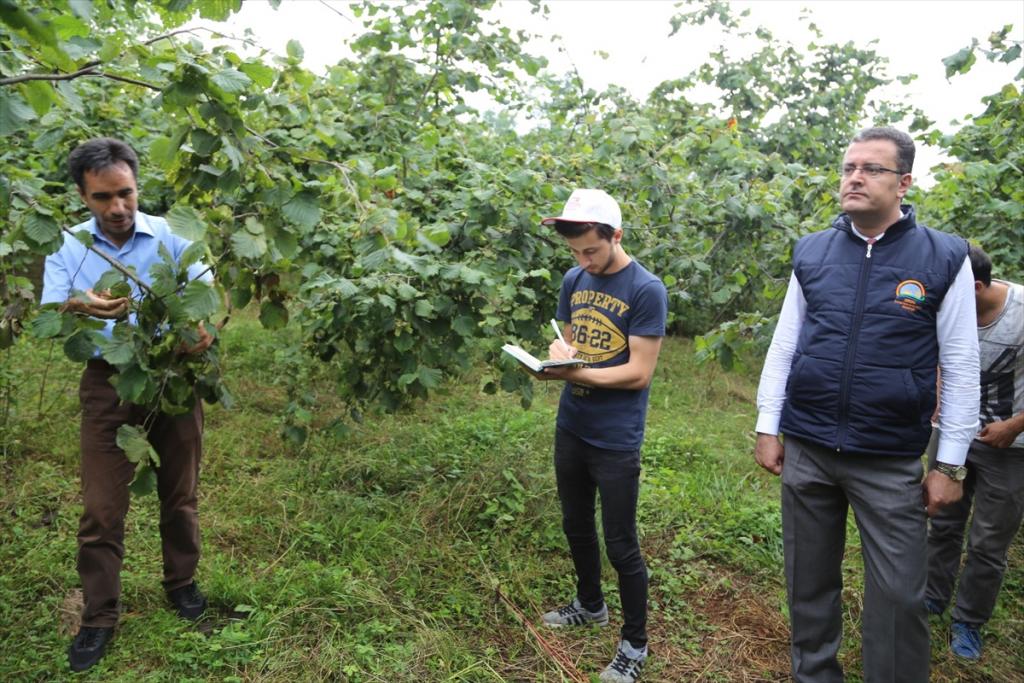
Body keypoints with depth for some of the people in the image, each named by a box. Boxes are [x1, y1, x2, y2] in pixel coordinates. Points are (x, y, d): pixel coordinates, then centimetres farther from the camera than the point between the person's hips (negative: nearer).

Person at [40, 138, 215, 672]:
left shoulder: (170, 236, -4)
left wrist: (205, 329, -34)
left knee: (179, 493, 13)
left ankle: (180, 582, 34)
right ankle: (99, 616, 21)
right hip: (109, 384, 0)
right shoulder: (67, 247, -1)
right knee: (101, 508, 4)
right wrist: (77, 309, -34)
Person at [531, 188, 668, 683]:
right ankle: (590, 605, 45)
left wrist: (574, 373, -27)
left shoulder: (646, 290, -15)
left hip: (615, 439, -6)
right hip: (570, 428, 7)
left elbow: (639, 373, -18)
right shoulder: (574, 280, 4)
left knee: (620, 544, 5)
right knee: (576, 525, 21)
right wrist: (556, 354, -10)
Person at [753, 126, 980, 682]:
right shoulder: (811, 252, 3)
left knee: (897, 596, 6)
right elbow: (783, 345, 6)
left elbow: (961, 369, -3)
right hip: (805, 449, 3)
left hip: (890, 462, -2)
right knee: (808, 583, 15)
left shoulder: (945, 258, -4)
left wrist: (950, 463, -3)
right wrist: (767, 427, 4)